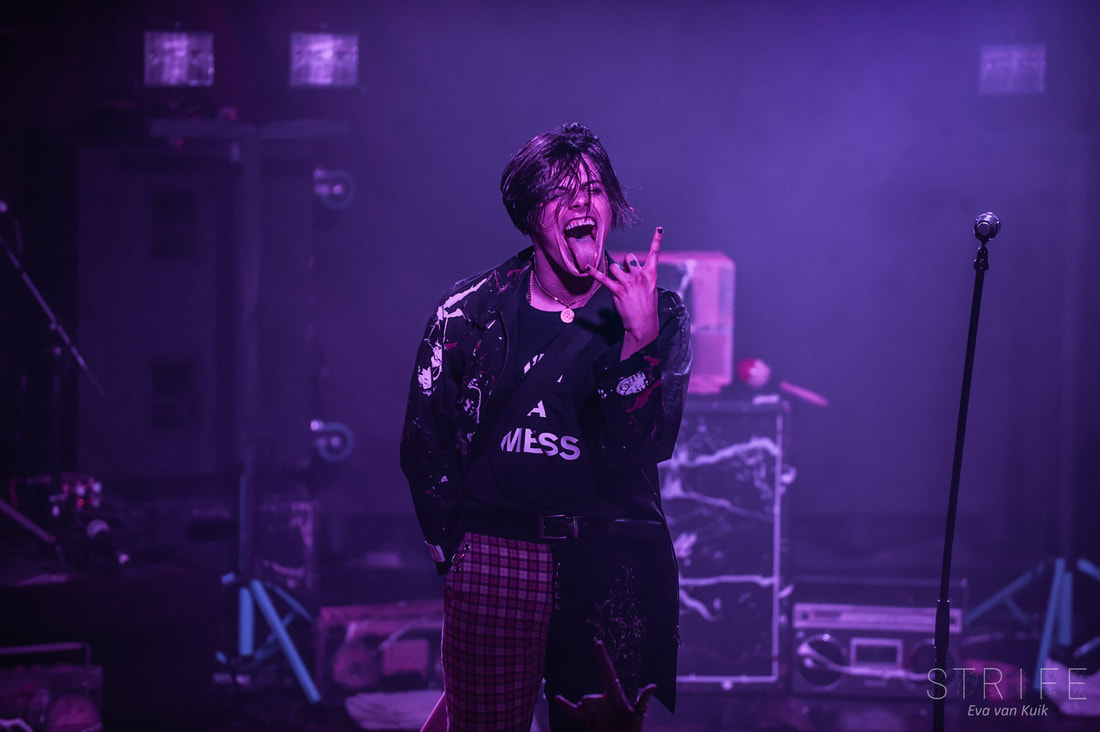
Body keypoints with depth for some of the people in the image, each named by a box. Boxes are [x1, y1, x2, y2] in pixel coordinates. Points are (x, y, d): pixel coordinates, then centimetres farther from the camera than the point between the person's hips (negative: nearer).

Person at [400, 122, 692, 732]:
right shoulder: (469, 313, 3)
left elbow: (642, 447, -8)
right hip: (493, 559, 0)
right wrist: (454, 546, 3)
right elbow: (424, 446, 9)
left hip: (613, 563, 0)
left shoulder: (656, 314, 3)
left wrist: (640, 334, -19)